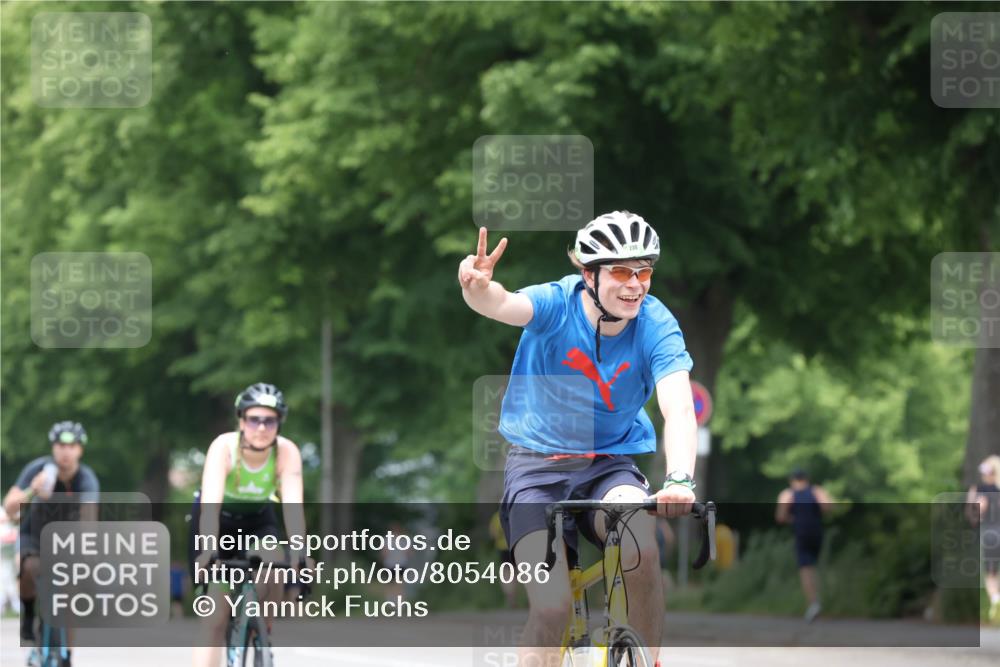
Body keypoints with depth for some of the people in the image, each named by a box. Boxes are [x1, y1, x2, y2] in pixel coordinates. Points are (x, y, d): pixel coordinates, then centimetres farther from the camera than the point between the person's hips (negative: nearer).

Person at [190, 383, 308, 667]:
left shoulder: (287, 452, -25)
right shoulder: (223, 447, -30)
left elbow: (293, 505, -35)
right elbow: (210, 503, -41)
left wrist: (298, 555, -49)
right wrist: (208, 551, -56)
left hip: (257, 519, 2)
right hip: (217, 520, -2)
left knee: (274, 562, -30)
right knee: (215, 619, -12)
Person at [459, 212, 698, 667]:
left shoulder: (655, 325, -14)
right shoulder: (558, 305, -16)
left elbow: (679, 409, -27)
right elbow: (504, 305, -37)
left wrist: (679, 480, -46)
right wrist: (479, 288, -63)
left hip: (609, 466, 1)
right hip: (538, 467, -1)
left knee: (639, 543, -32)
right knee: (552, 607, -19)